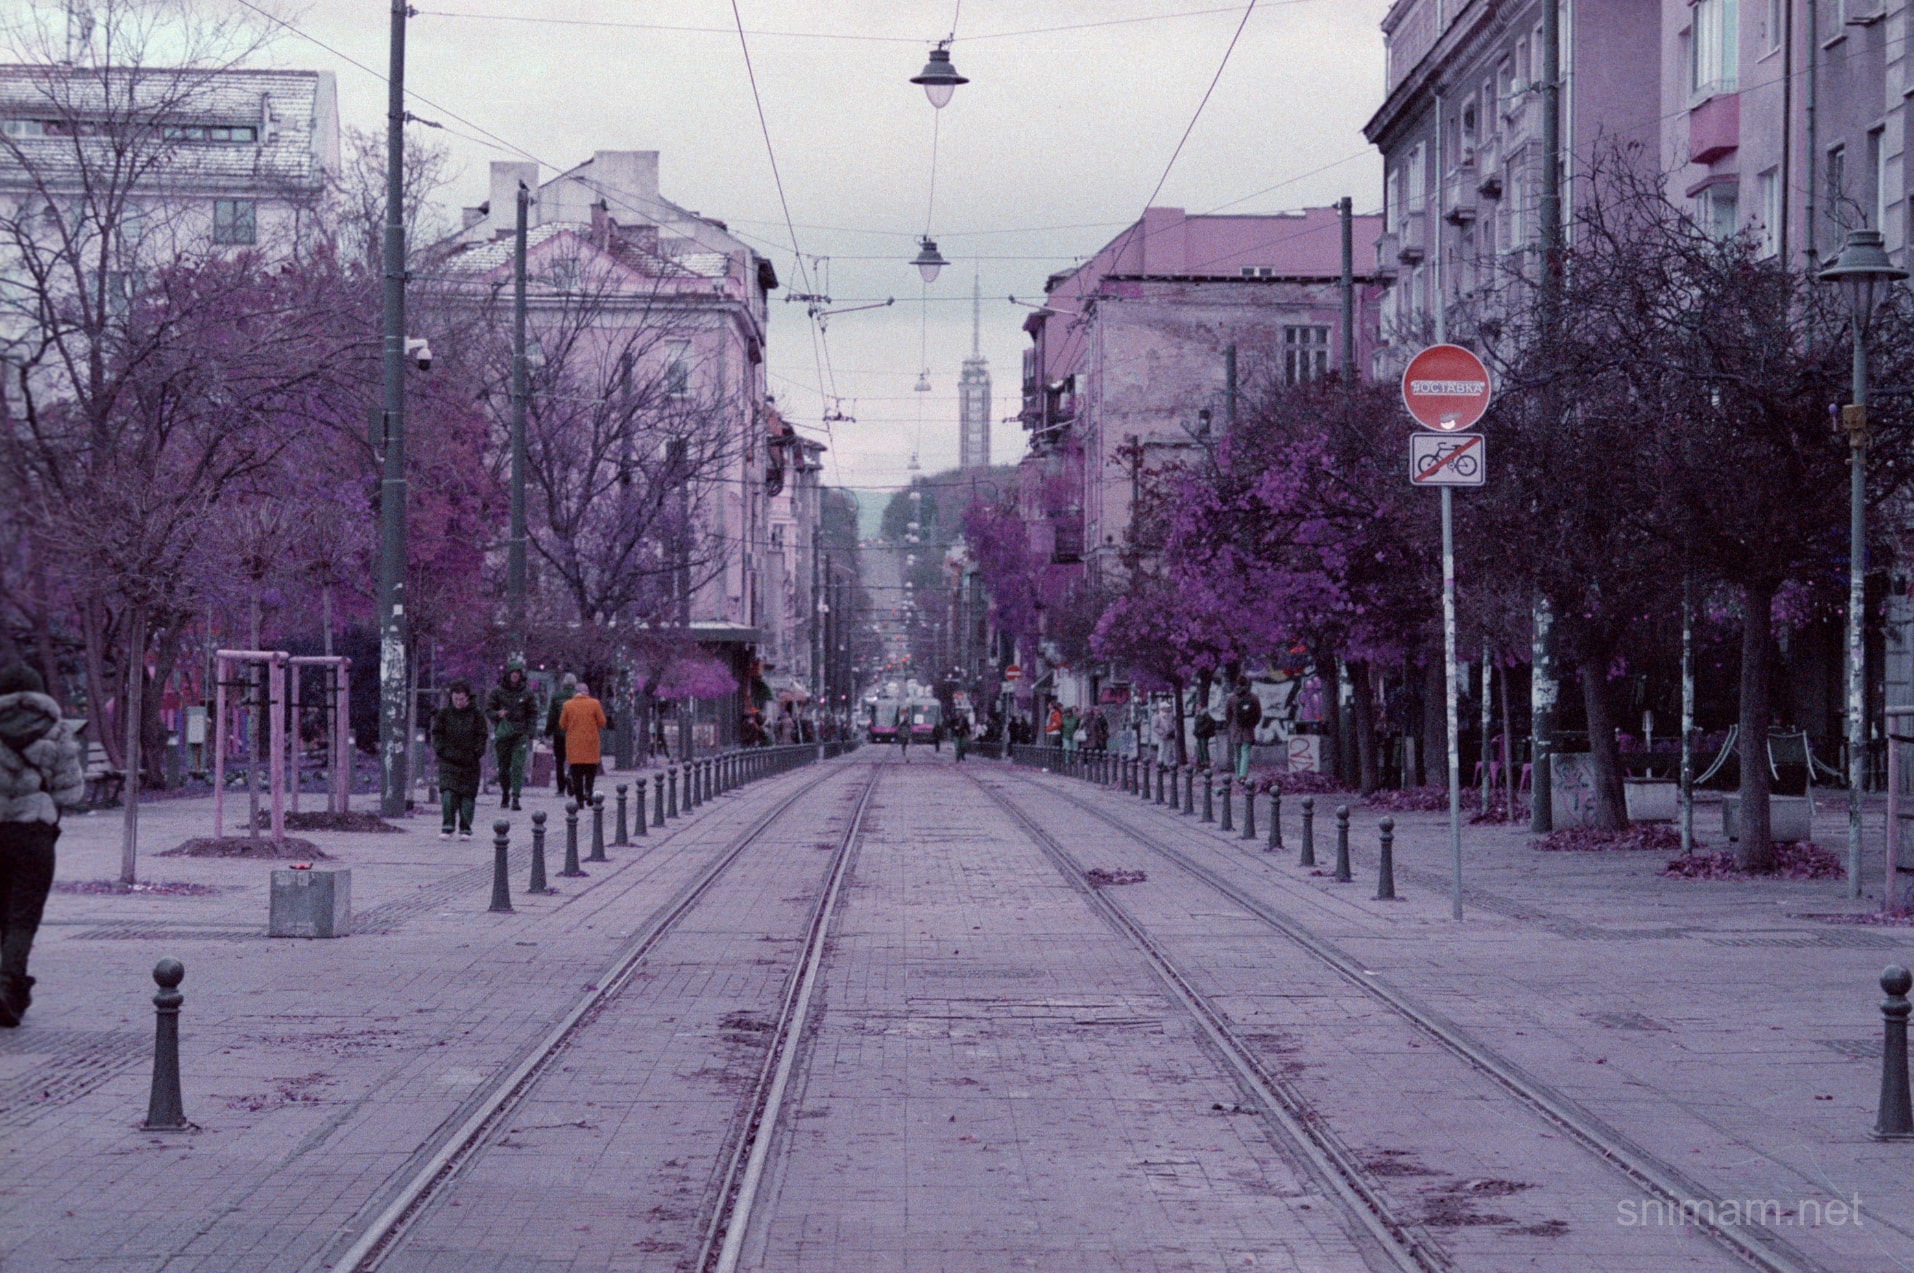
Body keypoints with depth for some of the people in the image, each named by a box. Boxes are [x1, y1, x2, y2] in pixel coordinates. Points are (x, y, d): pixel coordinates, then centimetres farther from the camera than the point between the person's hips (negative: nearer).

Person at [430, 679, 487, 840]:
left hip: (470, 761, 0)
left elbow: (481, 735, 5)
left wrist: (479, 753, -7)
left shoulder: (476, 714, 3)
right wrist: (440, 750, -4)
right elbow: (437, 733, 8)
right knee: (448, 792, -12)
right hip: (448, 760, 0)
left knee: (468, 794, 2)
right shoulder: (444, 713, 5)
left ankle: (465, 828, 10)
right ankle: (447, 827, -10)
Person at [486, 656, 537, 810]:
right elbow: (488, 710, 5)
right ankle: (504, 796, 24)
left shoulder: (527, 692, 5)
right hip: (502, 734, 1)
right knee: (503, 767, 7)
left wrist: (529, 733, 1)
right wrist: (498, 714, -17)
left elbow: (533, 713, 10)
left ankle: (515, 797, -14)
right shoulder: (498, 691, 3)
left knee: (518, 766, -12)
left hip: (520, 735, -1)